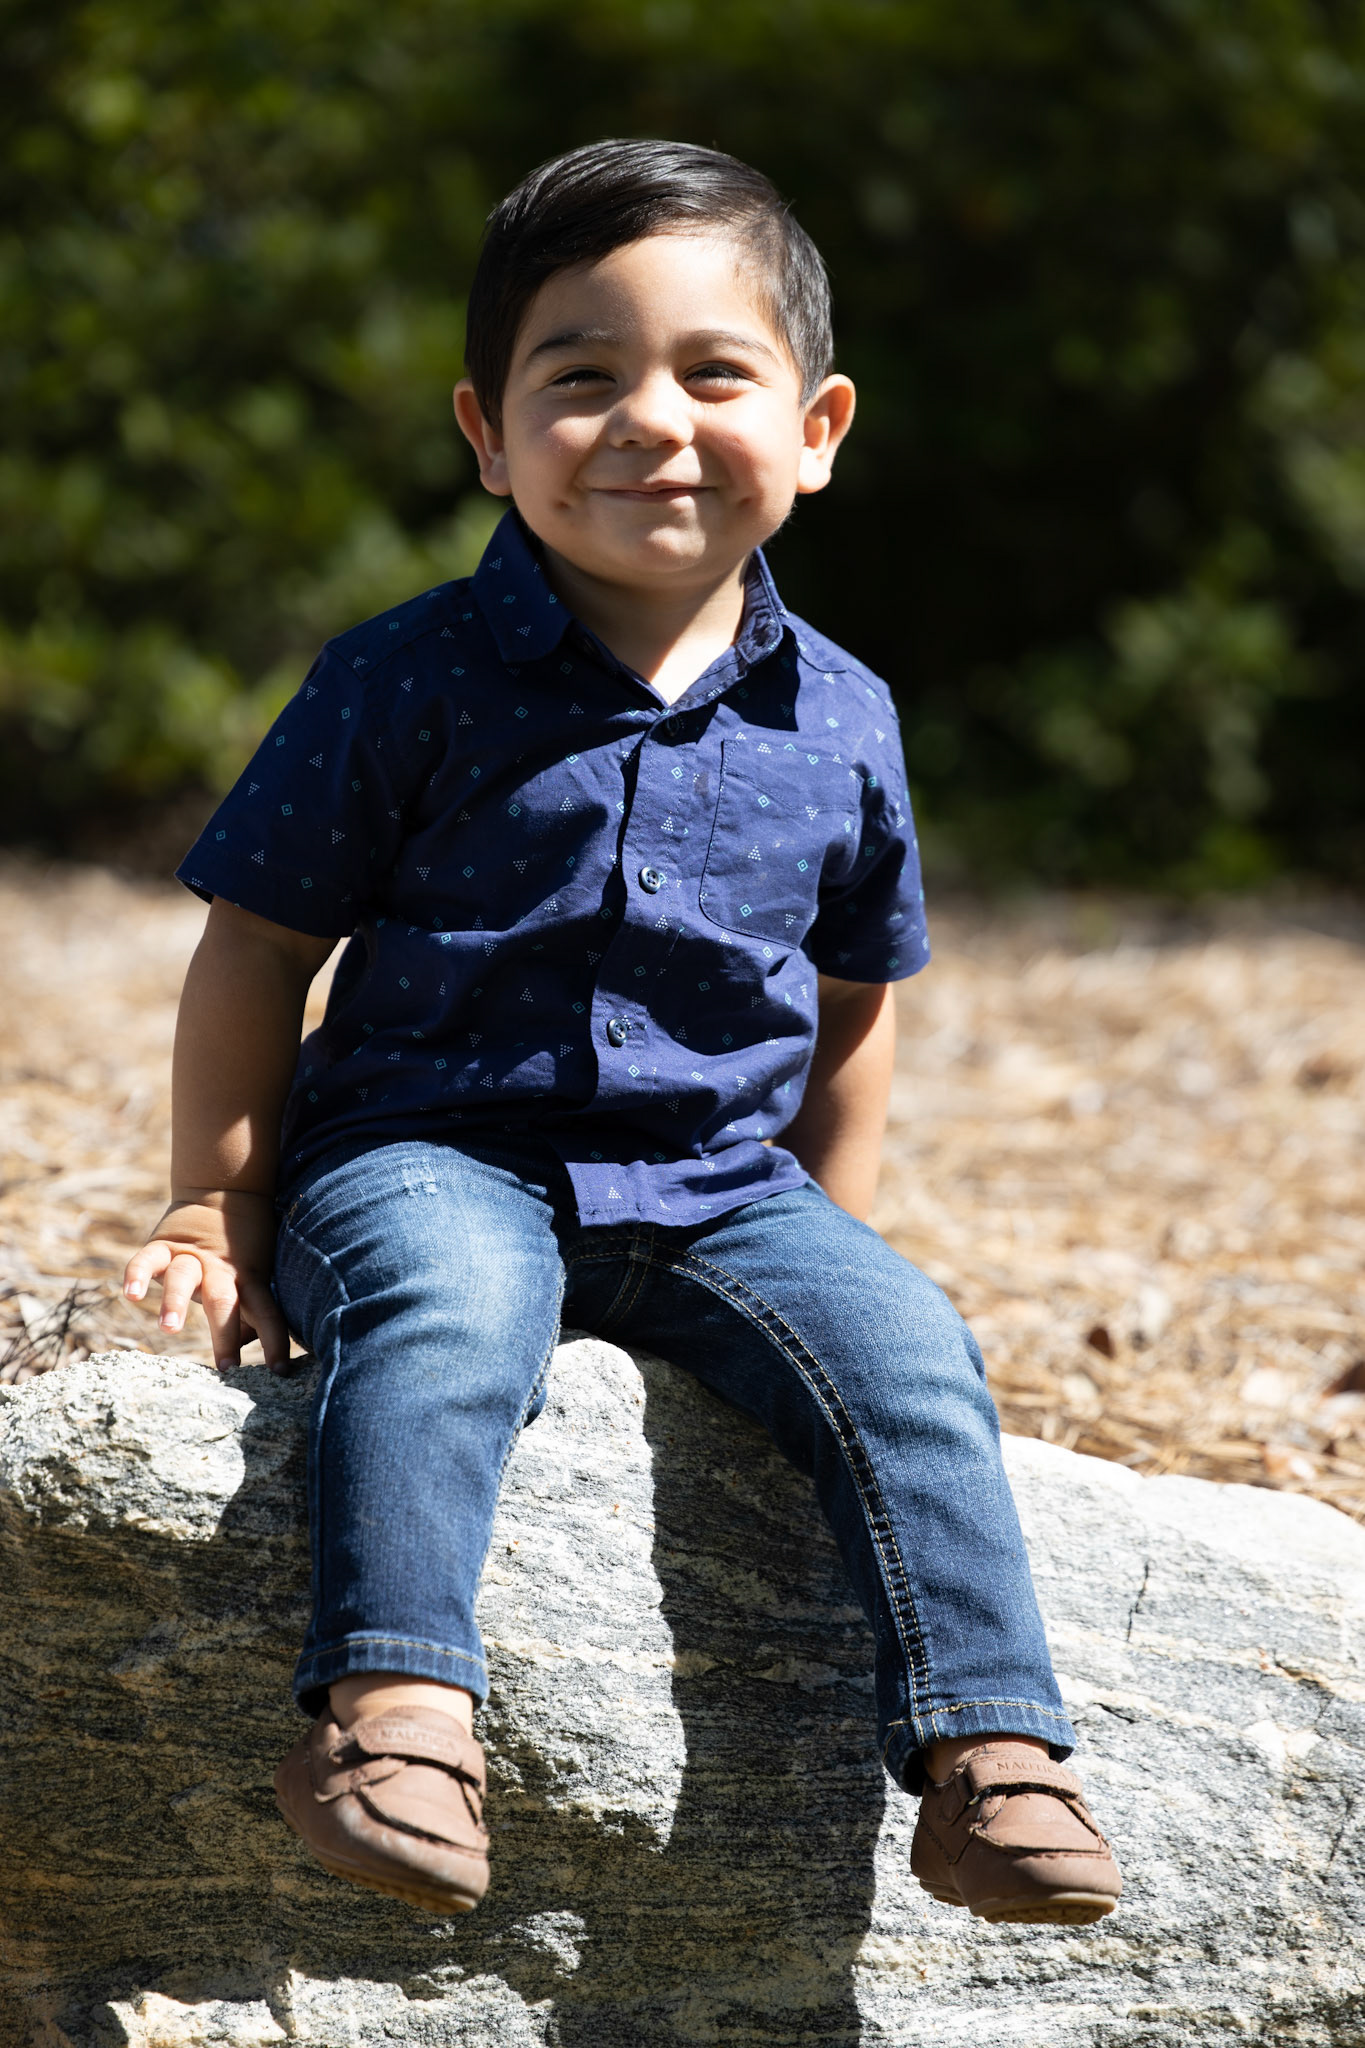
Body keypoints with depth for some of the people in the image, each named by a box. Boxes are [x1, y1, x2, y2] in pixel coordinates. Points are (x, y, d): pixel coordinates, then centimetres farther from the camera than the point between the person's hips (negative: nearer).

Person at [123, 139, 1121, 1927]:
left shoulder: (838, 724, 6)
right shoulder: (412, 684, -4)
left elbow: (852, 1005, 20)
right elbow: (260, 946, 3)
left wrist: (821, 1234, 18)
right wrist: (217, 1208, 2)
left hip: (716, 1187, 3)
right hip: (430, 1154, -3)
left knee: (903, 1349, -21)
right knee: (442, 1310, -36)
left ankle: (987, 1747, -18)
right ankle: (396, 1700, -46)